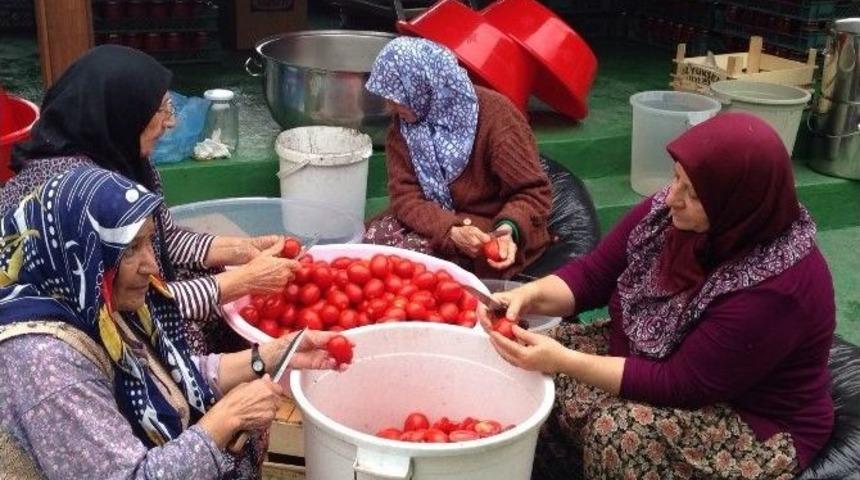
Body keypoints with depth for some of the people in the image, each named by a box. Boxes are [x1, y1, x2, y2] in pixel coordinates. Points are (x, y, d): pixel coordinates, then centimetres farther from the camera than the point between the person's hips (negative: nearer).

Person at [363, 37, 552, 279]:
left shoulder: (494, 115, -20)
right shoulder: (403, 123, -4)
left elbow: (534, 192, -17)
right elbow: (405, 195, -11)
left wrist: (508, 229, -39)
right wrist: (451, 230, -30)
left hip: (489, 230, -5)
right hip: (438, 221, 5)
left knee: (412, 253, -26)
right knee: (375, 237, -21)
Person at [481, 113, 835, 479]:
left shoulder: (774, 288, -32)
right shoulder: (669, 211, -12)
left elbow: (681, 385, -29)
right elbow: (593, 275, -4)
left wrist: (563, 362, -32)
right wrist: (532, 295, -24)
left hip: (755, 425, -6)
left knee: (617, 430, -31)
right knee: (532, 374, -8)